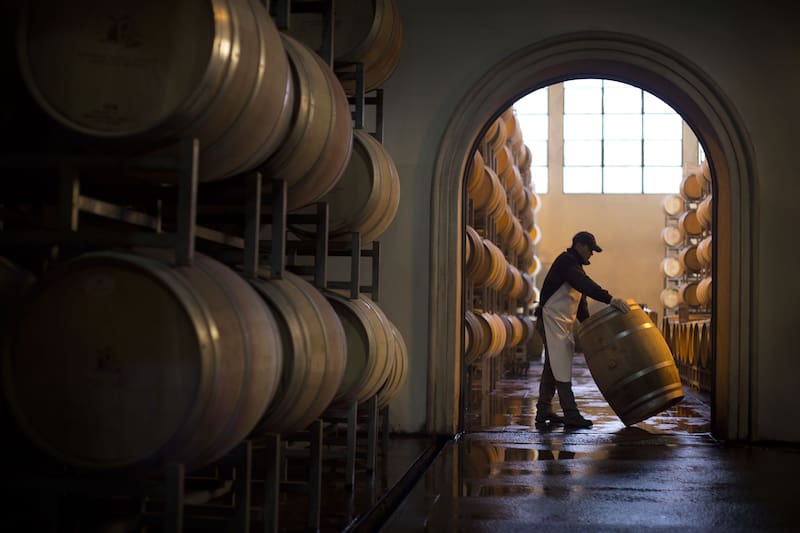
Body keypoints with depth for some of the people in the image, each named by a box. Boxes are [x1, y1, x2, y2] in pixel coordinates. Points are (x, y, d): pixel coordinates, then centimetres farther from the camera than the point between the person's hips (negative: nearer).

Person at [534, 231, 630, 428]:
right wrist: (610, 299, -37)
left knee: (552, 367, 11)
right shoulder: (566, 261, -12)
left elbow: (580, 300, 20)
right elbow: (585, 285, -29)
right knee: (561, 367, -11)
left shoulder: (574, 265, 20)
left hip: (564, 323, 10)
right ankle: (571, 415, -12)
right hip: (552, 320, -10)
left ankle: (544, 412, 16)